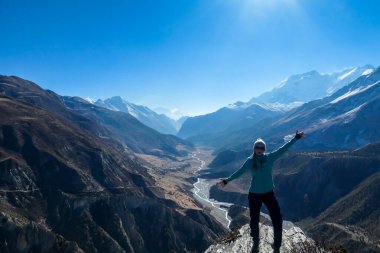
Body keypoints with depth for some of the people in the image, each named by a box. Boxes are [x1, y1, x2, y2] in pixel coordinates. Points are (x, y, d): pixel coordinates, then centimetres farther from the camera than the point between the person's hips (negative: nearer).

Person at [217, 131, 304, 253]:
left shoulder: (270, 157, -6)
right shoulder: (250, 161, -8)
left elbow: (283, 149, -1)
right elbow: (239, 172, 1)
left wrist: (296, 138, 1)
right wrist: (227, 180, 2)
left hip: (269, 193, 1)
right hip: (254, 195, -1)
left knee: (277, 220, -4)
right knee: (254, 221, 12)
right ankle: (255, 243, 38)